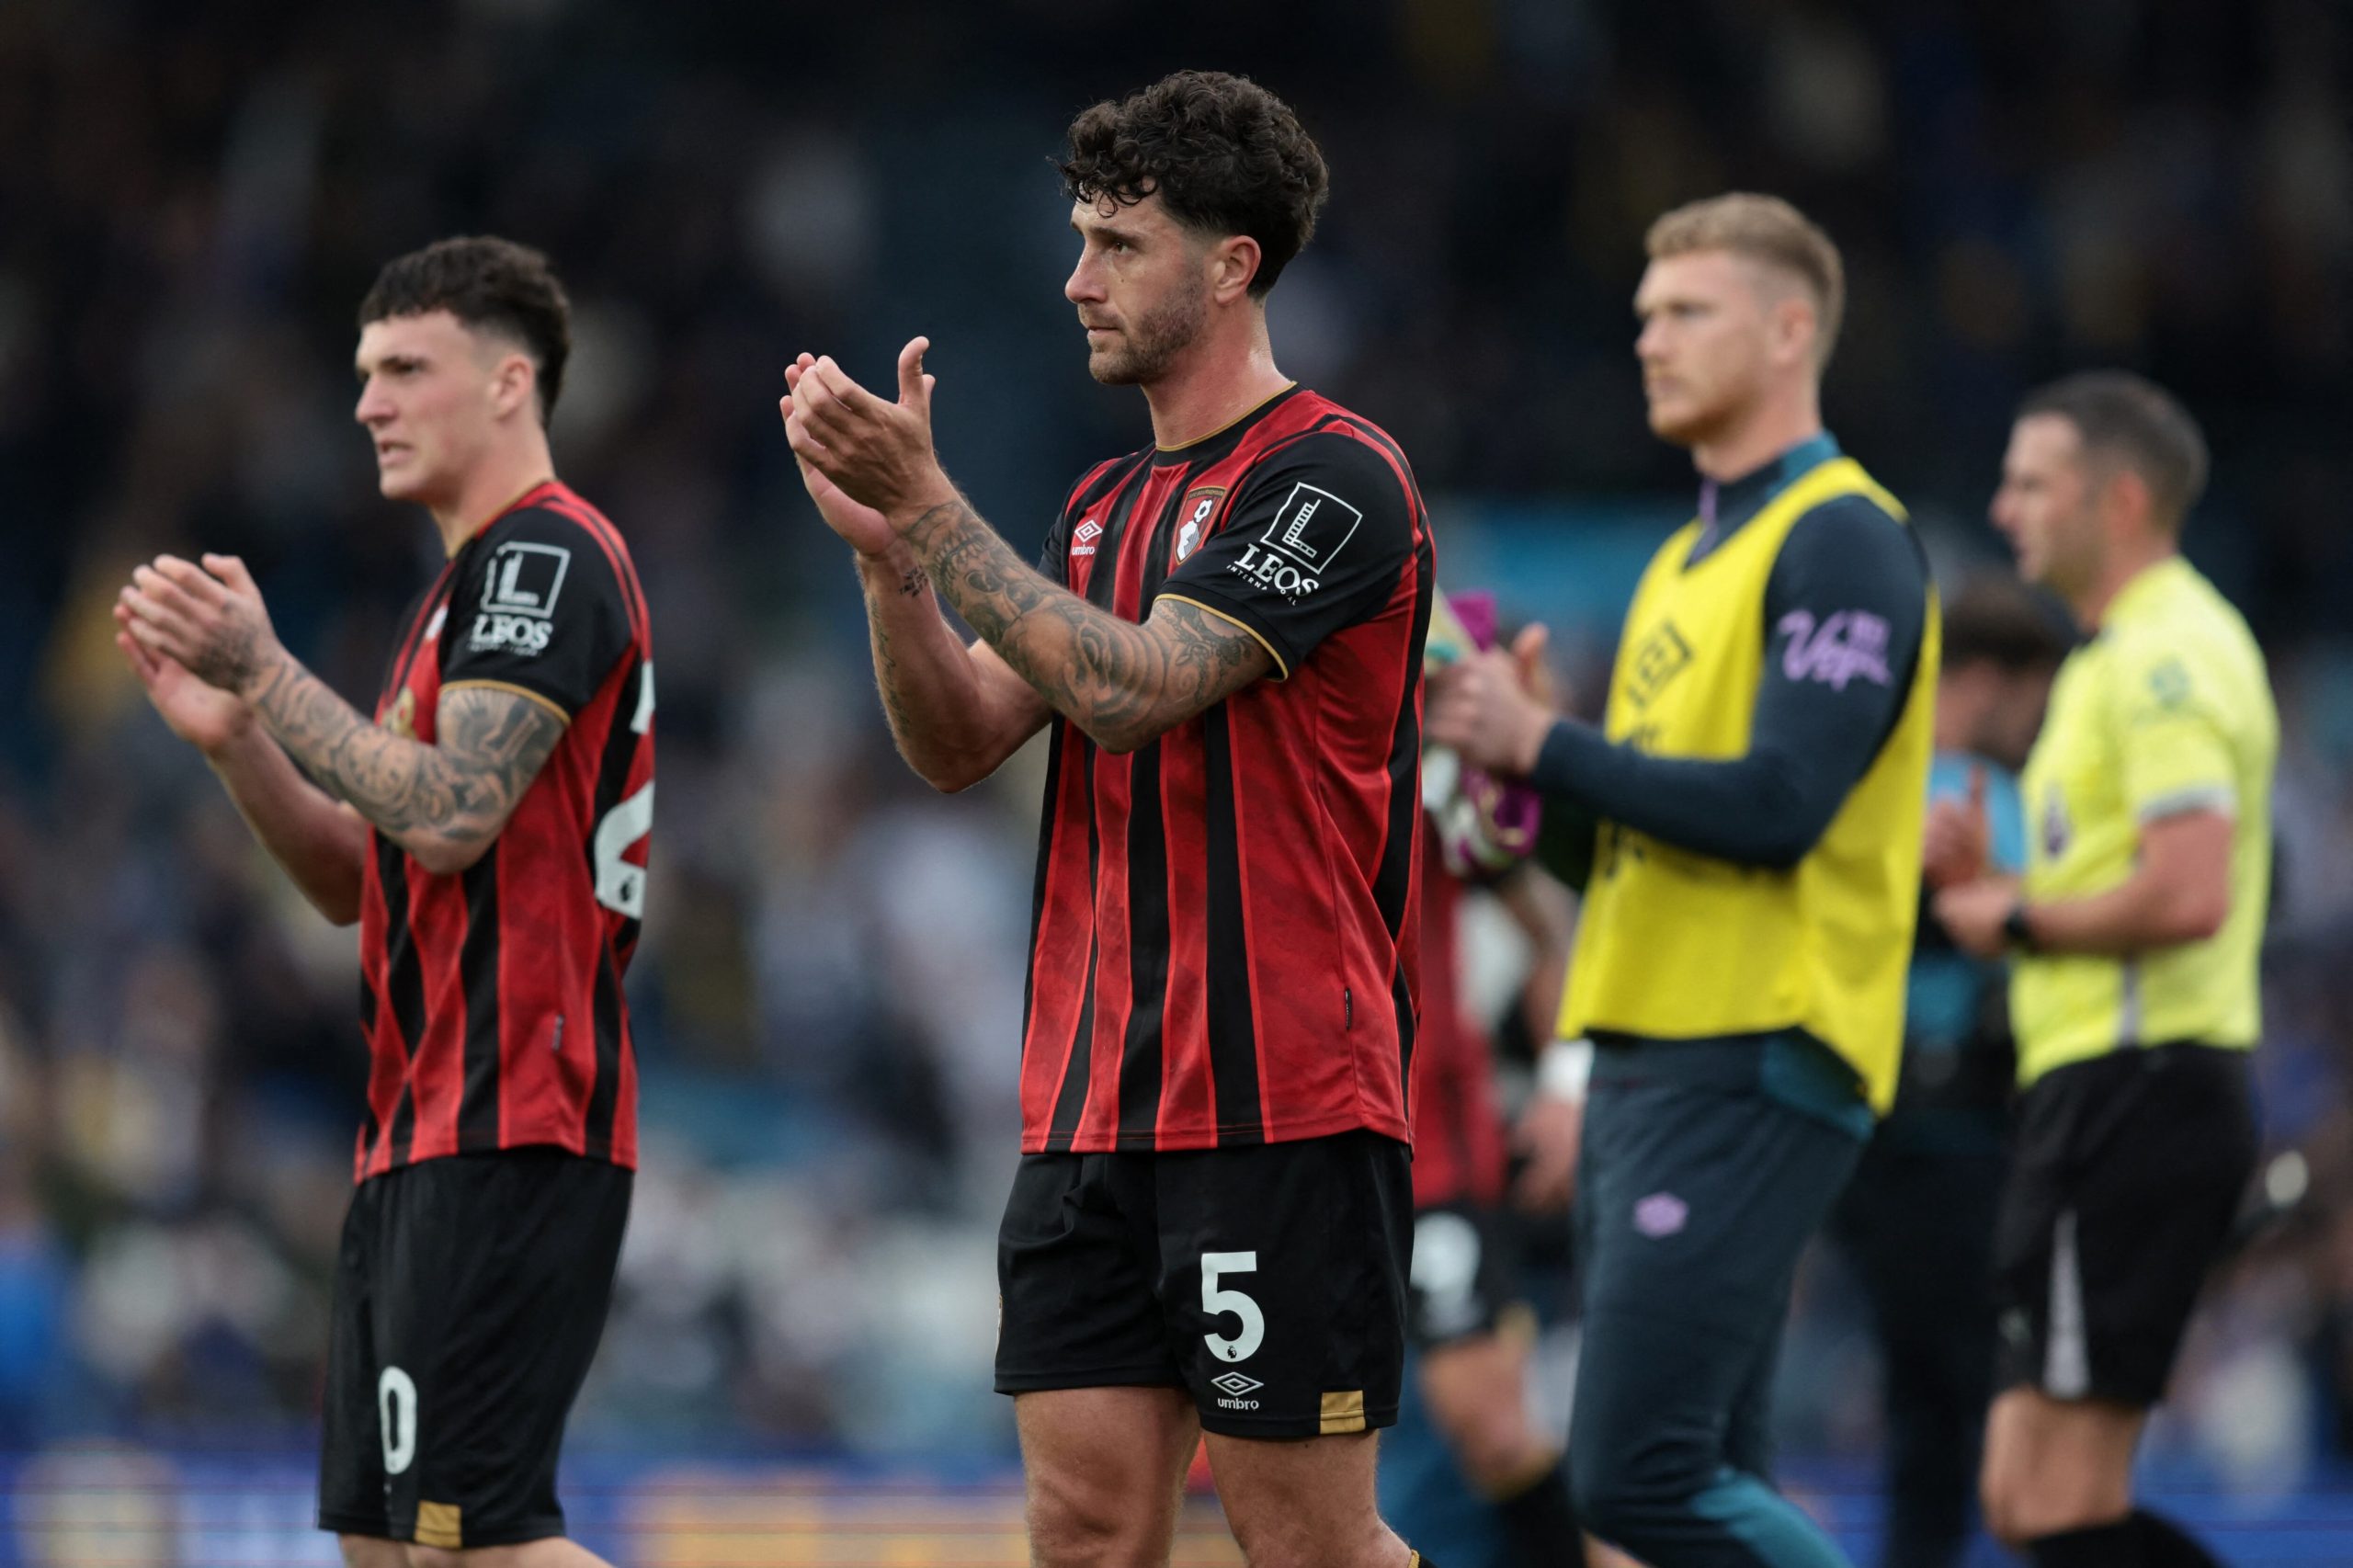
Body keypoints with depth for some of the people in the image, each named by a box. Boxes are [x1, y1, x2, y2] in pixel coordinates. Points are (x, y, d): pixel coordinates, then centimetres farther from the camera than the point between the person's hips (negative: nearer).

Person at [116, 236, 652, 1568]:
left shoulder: (546, 555, -10)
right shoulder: (474, 578, 23)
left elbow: (449, 817, -21)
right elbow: (355, 880, 21)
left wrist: (264, 669, -13)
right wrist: (230, 734, 6)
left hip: (505, 1132, -11)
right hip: (420, 1129, 11)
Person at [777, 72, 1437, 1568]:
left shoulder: (1332, 478, -9)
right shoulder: (1110, 503, 18)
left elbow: (1130, 689, -19)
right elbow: (958, 743, 11)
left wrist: (930, 504, -17)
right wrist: (885, 541, -4)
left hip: (1282, 1105, -8)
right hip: (1094, 1105, 8)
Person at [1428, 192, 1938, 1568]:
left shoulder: (1842, 540, -9)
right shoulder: (1690, 558, 20)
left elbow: (1776, 808, -20)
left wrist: (1544, 743, -14)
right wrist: (1515, 758, 3)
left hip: (1751, 1071, -10)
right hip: (1647, 1052, 10)